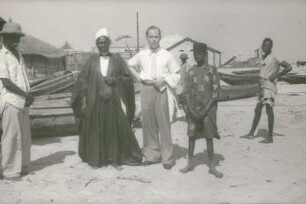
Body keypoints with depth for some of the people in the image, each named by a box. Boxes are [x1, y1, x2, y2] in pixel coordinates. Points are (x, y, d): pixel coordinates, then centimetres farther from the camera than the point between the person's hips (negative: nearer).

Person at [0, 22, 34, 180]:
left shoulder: (18, 55, 15)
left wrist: (29, 95, -1)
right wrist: (26, 95, -11)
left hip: (23, 101, 8)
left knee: (24, 136, 12)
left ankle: (22, 166, 23)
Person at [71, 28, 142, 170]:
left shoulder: (117, 60, 7)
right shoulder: (92, 61, 8)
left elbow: (128, 77, 6)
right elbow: (83, 80, 8)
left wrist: (115, 80, -11)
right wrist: (85, 98, -2)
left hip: (113, 100, 0)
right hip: (95, 101, 1)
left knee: (115, 129, 0)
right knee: (96, 129, 3)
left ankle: (115, 159, 12)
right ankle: (96, 158, 15)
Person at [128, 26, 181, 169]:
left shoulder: (167, 55, 2)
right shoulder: (142, 55, 9)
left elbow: (176, 74, 4)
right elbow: (130, 65, 25)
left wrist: (164, 79, -11)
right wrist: (138, 76, 12)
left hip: (162, 90, -3)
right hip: (146, 89, 3)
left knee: (164, 124, -3)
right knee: (148, 123, 6)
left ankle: (167, 157, 6)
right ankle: (152, 155, 18)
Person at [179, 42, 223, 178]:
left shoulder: (212, 70, -1)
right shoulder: (190, 73, 4)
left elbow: (216, 92, -5)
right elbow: (186, 93, 3)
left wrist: (206, 109, -12)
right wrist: (191, 110, -9)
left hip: (208, 108, -2)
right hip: (193, 109, 2)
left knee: (209, 137, 3)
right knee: (191, 136, 7)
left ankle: (212, 167, 11)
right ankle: (190, 163, 20)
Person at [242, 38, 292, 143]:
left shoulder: (274, 58, -8)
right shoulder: (262, 58, 16)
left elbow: (289, 67, -15)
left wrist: (276, 76, -15)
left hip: (269, 87, -8)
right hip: (262, 87, 9)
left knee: (269, 110, -9)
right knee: (257, 110, 11)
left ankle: (270, 137, -6)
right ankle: (251, 133, 20)